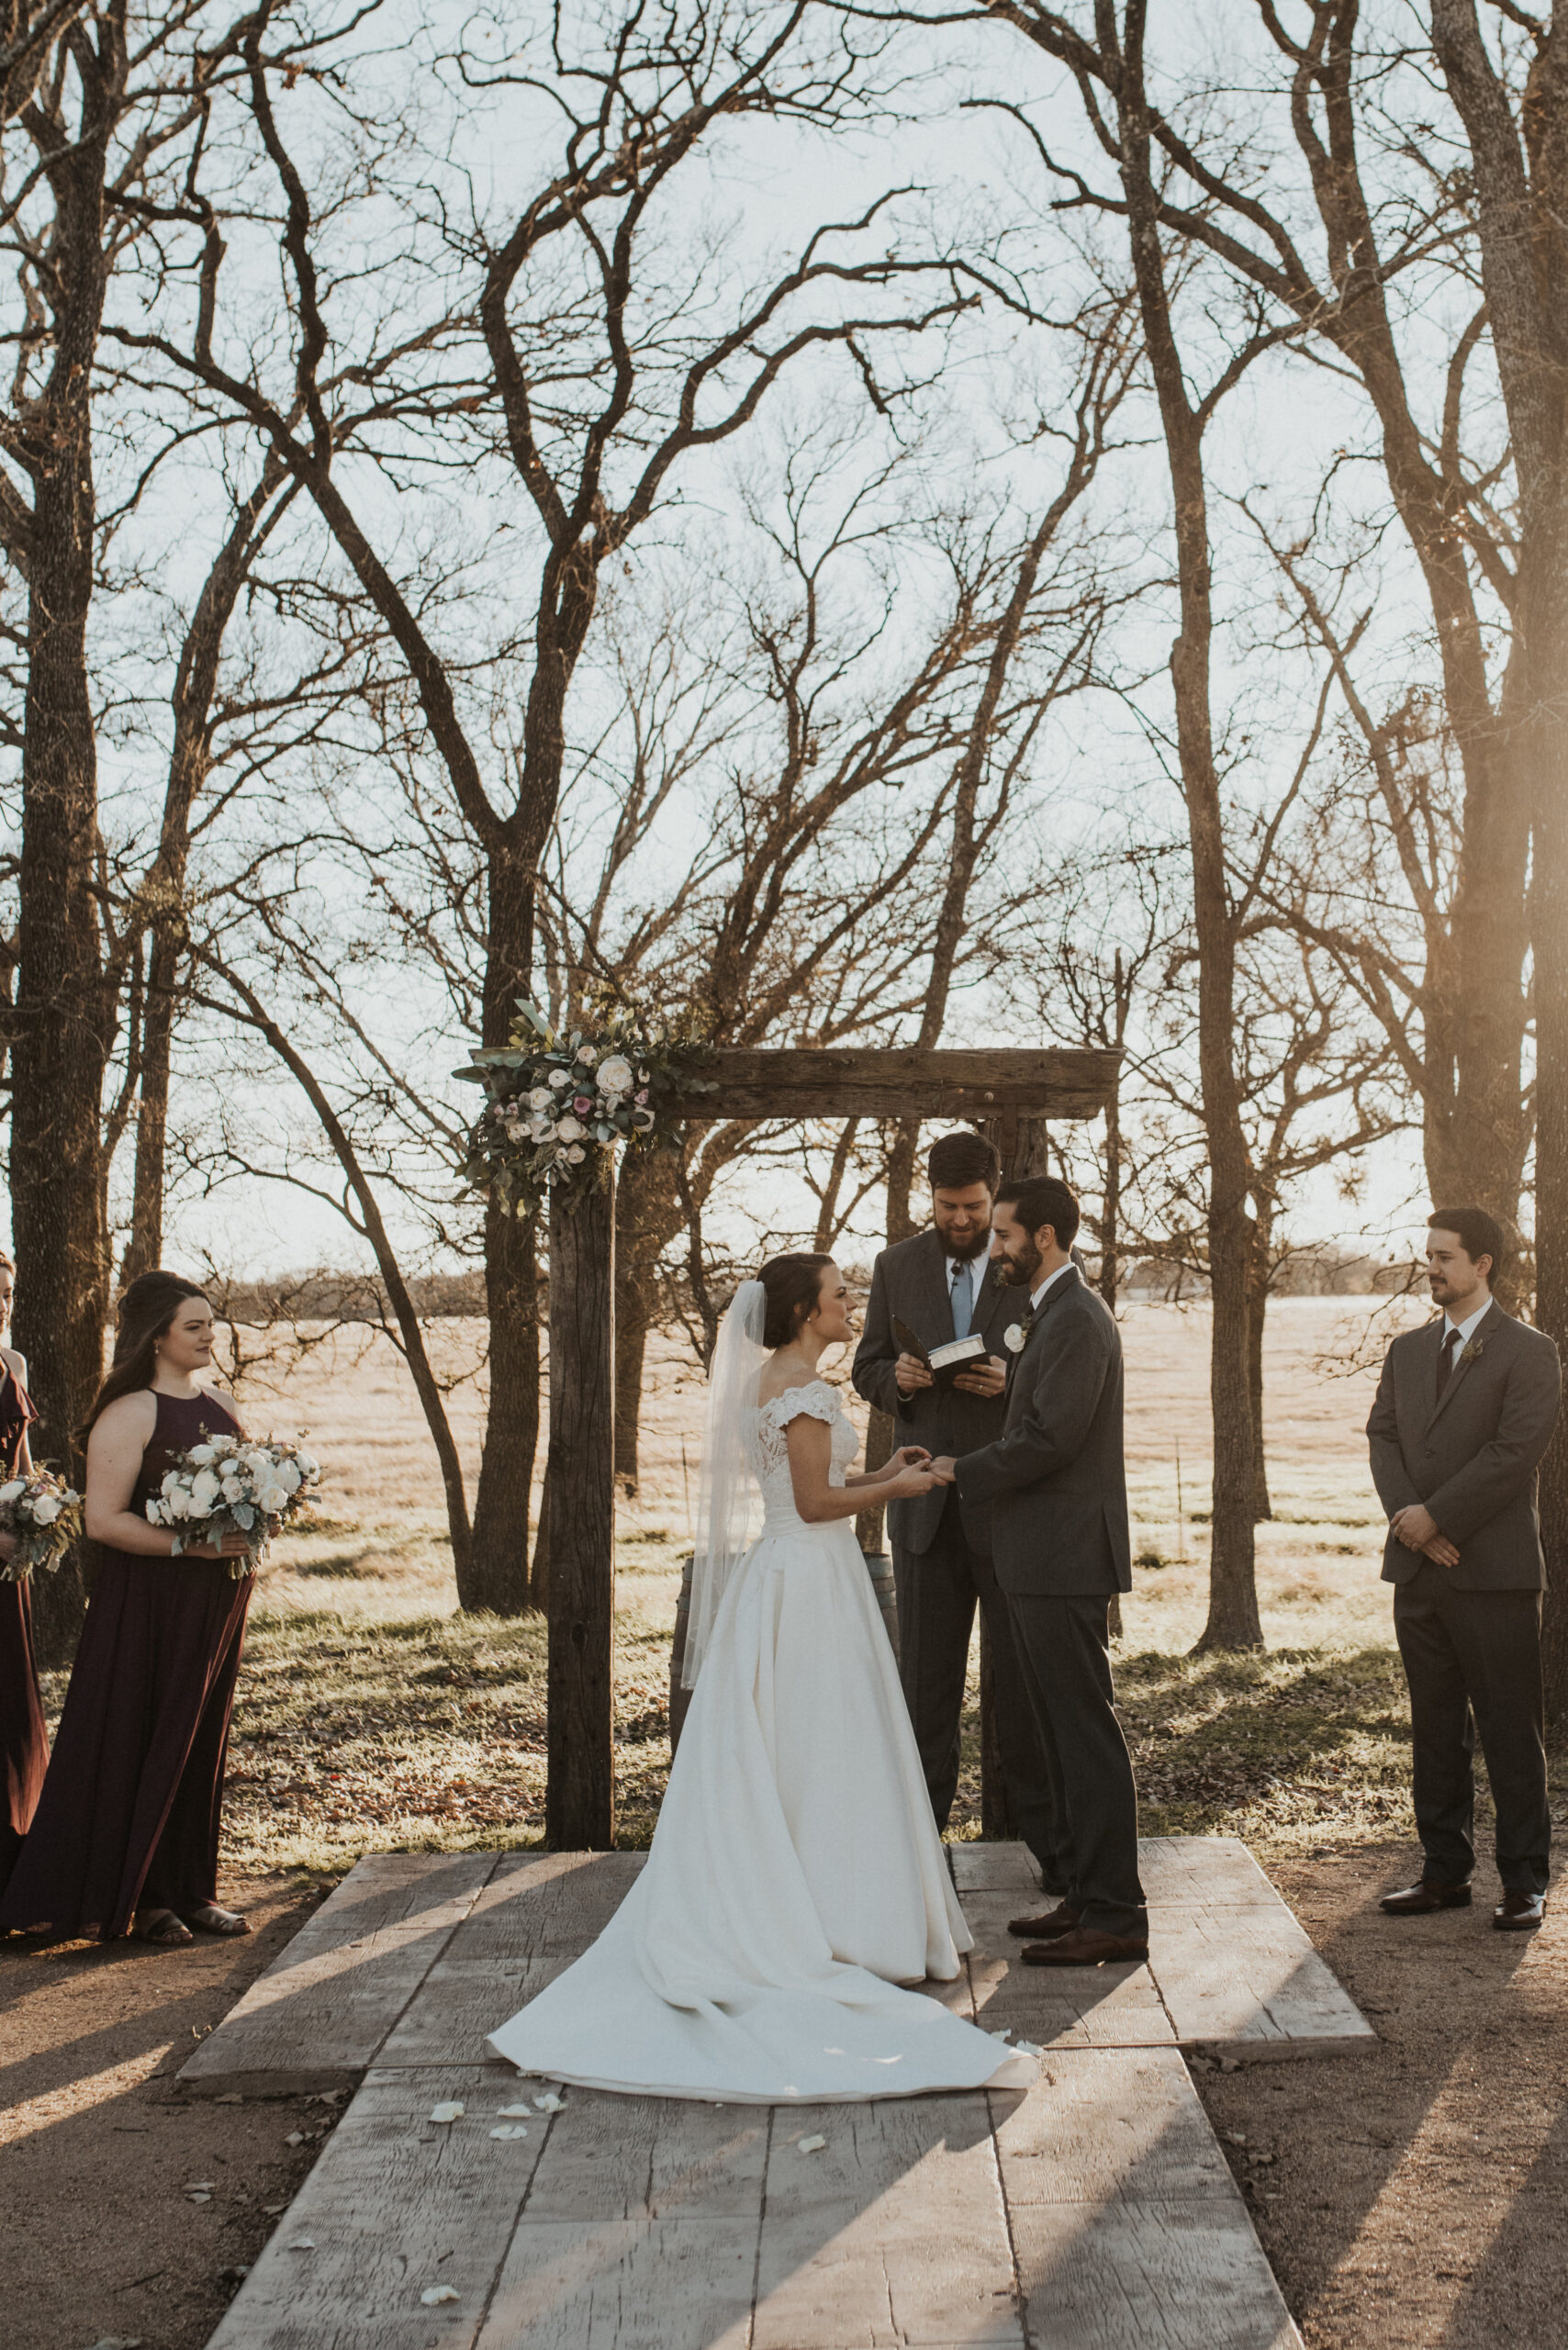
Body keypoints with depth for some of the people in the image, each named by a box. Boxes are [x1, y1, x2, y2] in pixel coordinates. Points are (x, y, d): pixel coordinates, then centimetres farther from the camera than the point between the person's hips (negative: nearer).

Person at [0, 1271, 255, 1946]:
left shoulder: (217, 1406, 11)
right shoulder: (129, 1414, -11)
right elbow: (104, 1519, -17)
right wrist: (188, 1544, -25)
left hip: (214, 1601, 7)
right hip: (148, 1603, -7)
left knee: (202, 1744, 11)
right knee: (143, 1744, 0)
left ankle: (192, 1891, 21)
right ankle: (141, 1897, 12)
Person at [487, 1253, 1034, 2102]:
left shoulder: (760, 1381, 14)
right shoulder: (804, 1387, -15)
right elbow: (816, 1504, -17)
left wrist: (875, 1474, 16)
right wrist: (894, 1490, -4)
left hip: (770, 1581, 9)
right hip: (813, 1585, -9)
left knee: (765, 1767, 12)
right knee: (821, 1761, -2)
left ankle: (751, 1924, 19)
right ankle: (835, 1928, 5)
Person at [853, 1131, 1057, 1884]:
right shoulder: (897, 1266, 7)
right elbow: (866, 1368, 11)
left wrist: (1012, 1381, -21)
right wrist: (897, 1378, -12)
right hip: (927, 1502, 2)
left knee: (1027, 1673, 4)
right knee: (924, 1674, 8)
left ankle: (1050, 1836, 15)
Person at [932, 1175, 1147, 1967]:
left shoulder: (1075, 1318, -15)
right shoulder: (1052, 1314, 18)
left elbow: (1049, 1438, -21)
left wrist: (962, 1471, -12)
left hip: (1065, 1557, -11)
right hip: (1045, 1557, 11)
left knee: (1086, 1732, -5)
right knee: (1065, 1731, 14)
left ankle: (1115, 1915, 1)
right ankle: (1087, 1894, 23)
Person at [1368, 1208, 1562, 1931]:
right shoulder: (1407, 1350, 15)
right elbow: (1383, 1434, 7)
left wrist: (1437, 1515, -15)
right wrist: (1404, 1514, -9)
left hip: (1494, 1572, -6)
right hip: (1419, 1571, 6)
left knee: (1509, 1733, 0)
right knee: (1435, 1729, 11)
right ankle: (1445, 1872, 19)